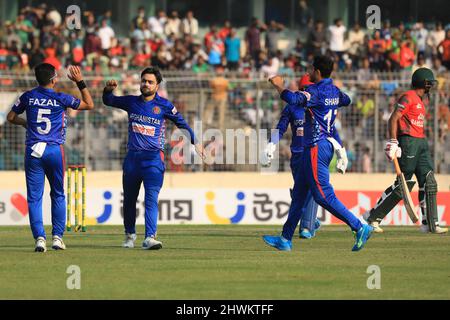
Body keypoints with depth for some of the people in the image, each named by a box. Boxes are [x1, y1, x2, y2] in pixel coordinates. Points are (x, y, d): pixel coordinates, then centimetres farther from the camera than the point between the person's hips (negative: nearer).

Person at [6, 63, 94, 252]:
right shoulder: (61, 99, -4)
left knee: (34, 197, 2)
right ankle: (57, 236, 10)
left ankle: (39, 237, -8)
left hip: (33, 151, 1)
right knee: (58, 195, 14)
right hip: (55, 151, -1)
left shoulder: (28, 97, 2)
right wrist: (80, 82, 12)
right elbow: (89, 105, 9)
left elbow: (11, 117, 14)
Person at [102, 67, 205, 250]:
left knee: (151, 198, -16)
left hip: (153, 159, -4)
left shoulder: (164, 105, 0)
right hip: (132, 157, 4)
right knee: (129, 198, 12)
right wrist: (108, 90, -3)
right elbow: (108, 101, 19)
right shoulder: (131, 102, 9)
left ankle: (150, 238, -24)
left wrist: (195, 142, 0)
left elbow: (181, 123, 8)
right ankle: (130, 235, 30)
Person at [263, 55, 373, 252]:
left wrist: (279, 85, -16)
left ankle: (360, 228, -13)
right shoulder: (334, 91, 11)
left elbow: (292, 99, -33)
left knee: (324, 195, -10)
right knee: (299, 193, 13)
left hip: (316, 148, -10)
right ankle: (286, 239, 17)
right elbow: (346, 100, 33)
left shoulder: (315, 92, -17)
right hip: (327, 145, 10)